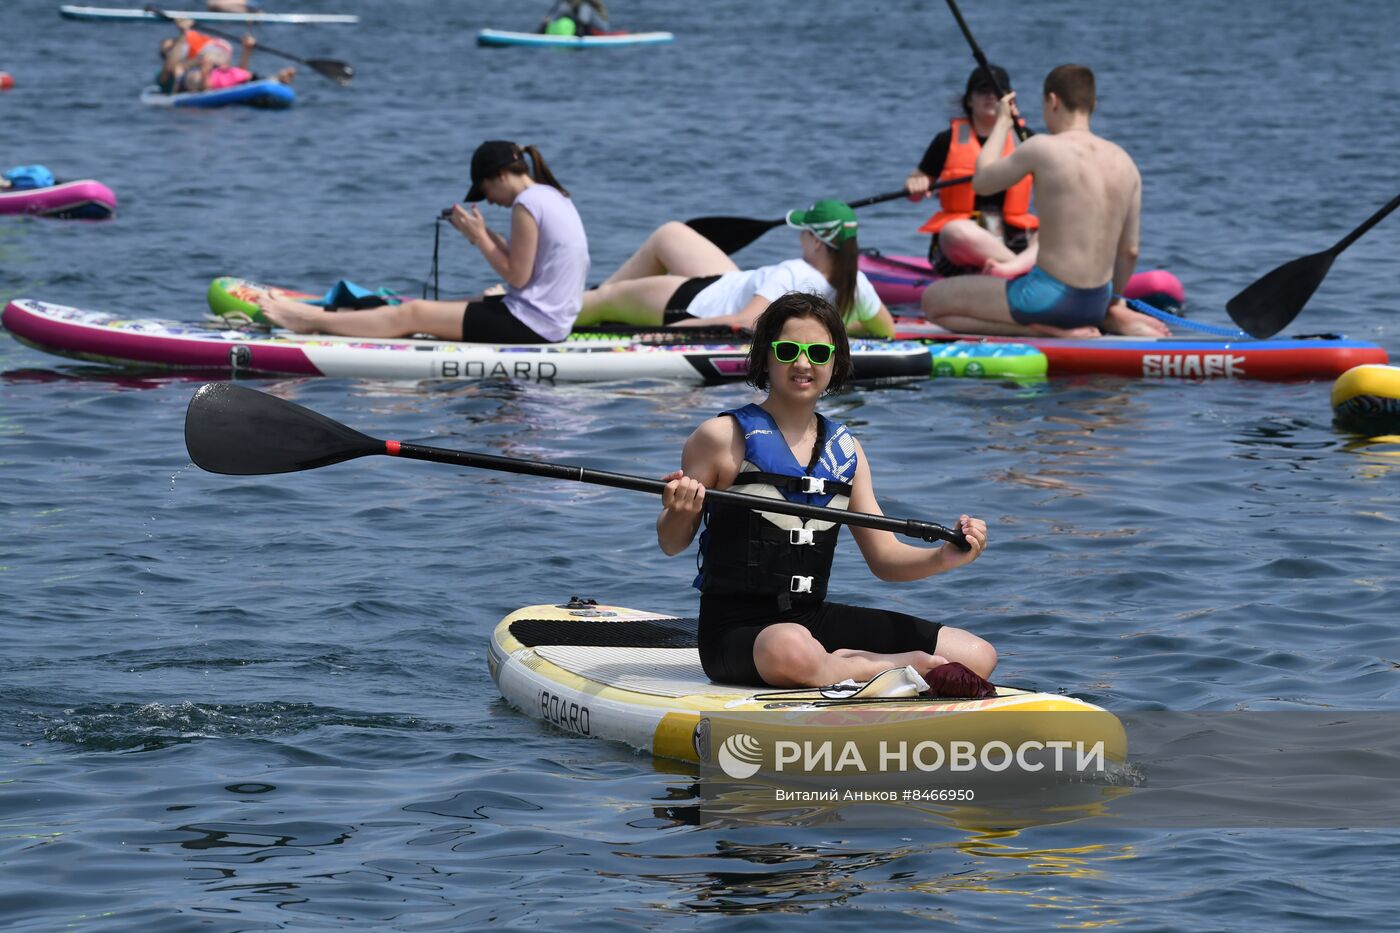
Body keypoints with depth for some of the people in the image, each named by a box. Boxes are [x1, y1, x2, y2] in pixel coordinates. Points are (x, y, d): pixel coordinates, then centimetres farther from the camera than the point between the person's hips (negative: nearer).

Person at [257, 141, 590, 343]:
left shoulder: (527, 203, -17)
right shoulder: (554, 196, 14)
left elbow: (517, 276, -17)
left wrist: (480, 238, -7)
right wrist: (488, 237, 8)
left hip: (530, 324, -10)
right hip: (553, 318, 10)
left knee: (412, 314, -1)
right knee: (432, 308, 18)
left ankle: (311, 321, 7)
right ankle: (324, 318, 25)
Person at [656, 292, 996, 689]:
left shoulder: (845, 450, 12)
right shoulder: (723, 437, -4)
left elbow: (885, 558, 12)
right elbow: (671, 544, -1)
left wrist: (945, 556, -9)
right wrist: (679, 513, -25)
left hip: (817, 619, 5)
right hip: (736, 625, -5)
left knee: (977, 655, -7)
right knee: (792, 649, -43)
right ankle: (903, 666, -17)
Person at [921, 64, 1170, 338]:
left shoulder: (1042, 149, -14)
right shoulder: (1125, 163, 4)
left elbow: (981, 182, 3)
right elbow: (1129, 251, 10)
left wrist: (1002, 122, 15)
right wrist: (1111, 304, 25)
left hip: (1050, 297, -7)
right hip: (1095, 304, 7)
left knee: (932, 300, 7)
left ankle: (1043, 330, -9)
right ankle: (1109, 322, 10)